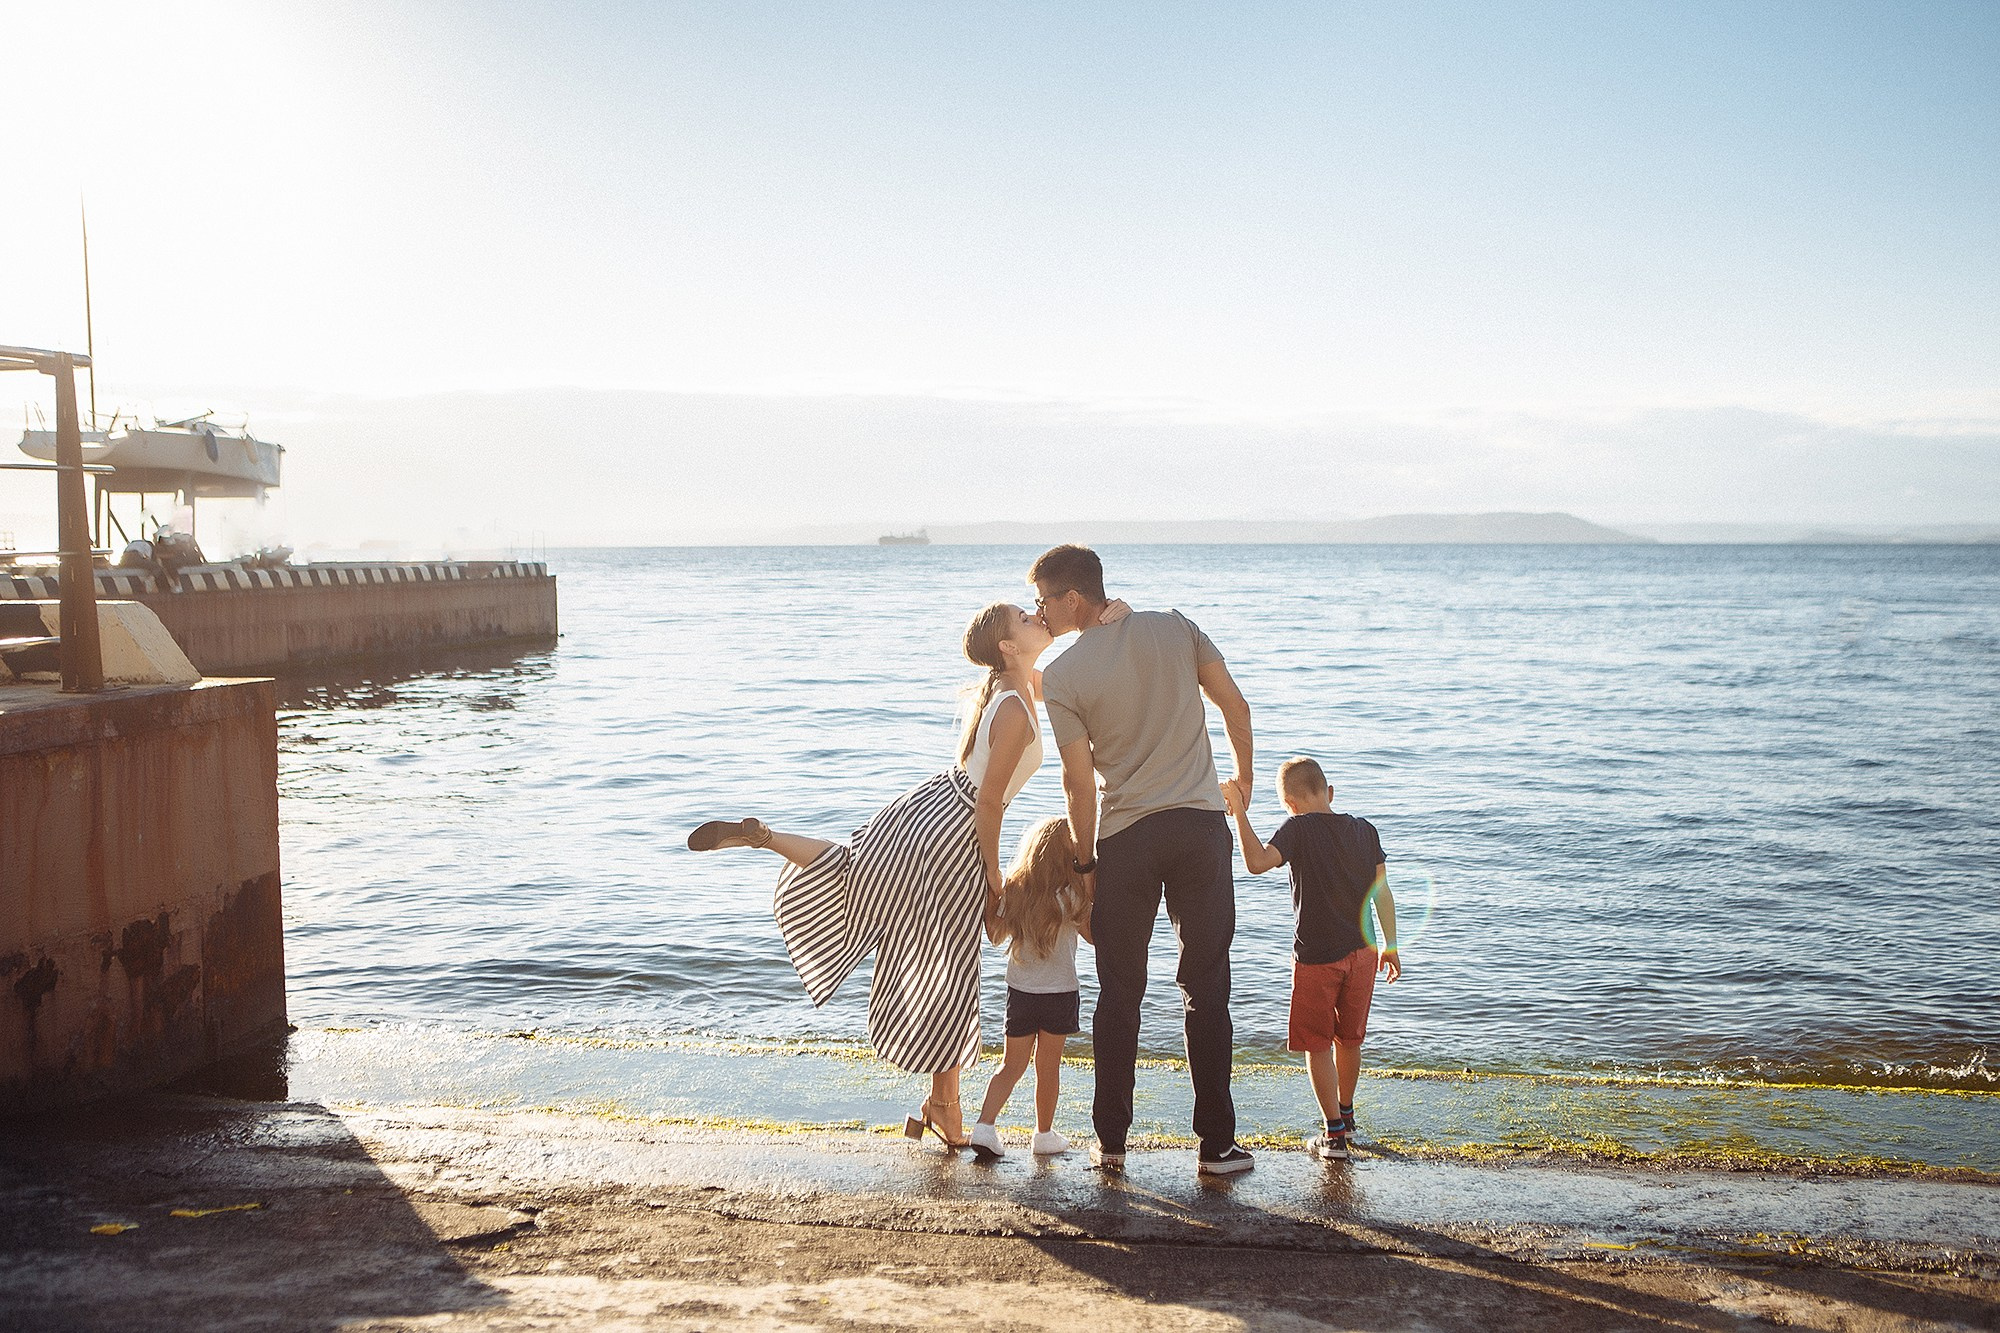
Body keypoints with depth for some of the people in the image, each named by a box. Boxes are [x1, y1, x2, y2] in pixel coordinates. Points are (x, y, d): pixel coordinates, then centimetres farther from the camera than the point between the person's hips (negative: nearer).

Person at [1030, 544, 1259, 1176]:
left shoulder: (1060, 678, -7)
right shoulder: (1175, 628, 1)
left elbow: (1080, 780, -6)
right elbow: (1235, 706, 5)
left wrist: (1084, 861, 6)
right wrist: (1243, 776, 21)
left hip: (1125, 838, -2)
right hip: (1202, 824, 2)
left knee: (1119, 991, 10)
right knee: (1206, 989, 7)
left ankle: (1110, 1141, 15)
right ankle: (1217, 1143, 8)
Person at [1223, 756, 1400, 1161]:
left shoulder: (1298, 829, -11)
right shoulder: (1365, 831, 5)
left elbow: (1257, 862, -27)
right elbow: (1382, 892, 6)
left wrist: (1239, 812, -21)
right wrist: (1390, 947, 13)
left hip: (1316, 957, -5)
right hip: (1361, 954, 5)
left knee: (1317, 1045, 5)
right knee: (1349, 1040, 20)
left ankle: (1334, 1133, 2)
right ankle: (1346, 1115, 37)